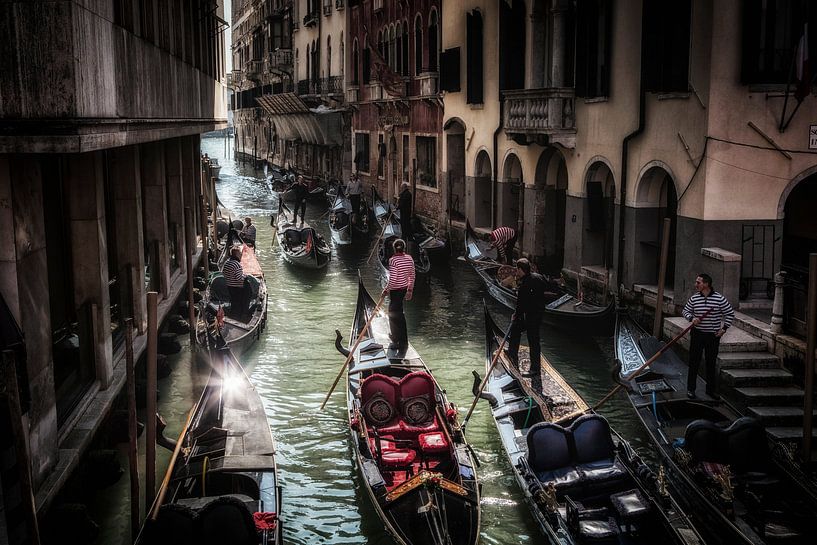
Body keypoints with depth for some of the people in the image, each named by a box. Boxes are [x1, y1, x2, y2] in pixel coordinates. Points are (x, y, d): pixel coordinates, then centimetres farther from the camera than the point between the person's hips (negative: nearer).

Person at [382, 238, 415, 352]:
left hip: (396, 290, -7)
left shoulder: (393, 260, -20)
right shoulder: (409, 259, 1)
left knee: (394, 315, 4)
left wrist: (386, 290, -9)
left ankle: (398, 342, 8)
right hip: (404, 289, 7)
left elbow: (392, 280, -22)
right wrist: (410, 290, 16)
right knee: (399, 313, 23)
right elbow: (412, 276, 7)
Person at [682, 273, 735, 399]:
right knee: (694, 362, 3)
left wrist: (724, 328, -3)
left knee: (711, 363, 9)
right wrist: (691, 318, -10)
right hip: (697, 334, 1)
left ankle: (711, 389, 22)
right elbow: (686, 311, 11)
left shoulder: (719, 299, -8)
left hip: (713, 335, -1)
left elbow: (730, 313, 2)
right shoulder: (694, 298, -1)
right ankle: (690, 389, 13)